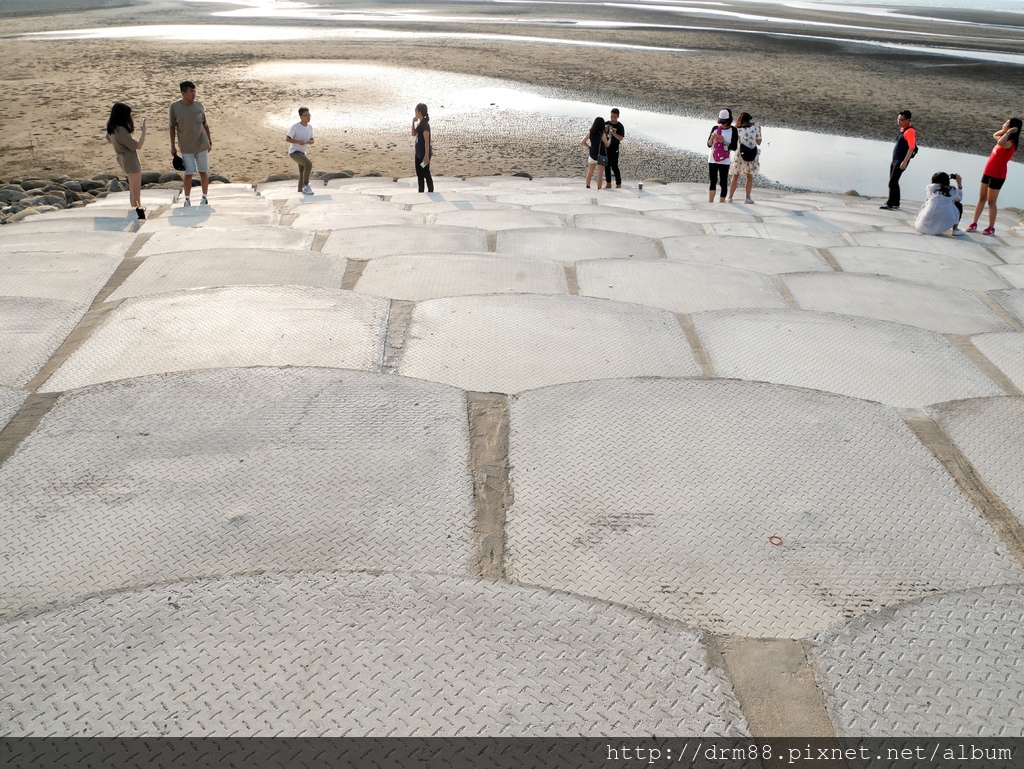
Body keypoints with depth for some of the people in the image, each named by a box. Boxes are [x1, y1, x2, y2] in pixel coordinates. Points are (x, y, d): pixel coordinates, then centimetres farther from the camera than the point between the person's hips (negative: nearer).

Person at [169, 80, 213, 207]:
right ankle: (187, 199, 15)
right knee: (188, 174, 0)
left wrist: (210, 141, 10)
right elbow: (172, 127, 0)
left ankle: (204, 197, 20)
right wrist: (172, 146, 1)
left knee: (203, 172, 7)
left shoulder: (199, 105, 0)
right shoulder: (175, 107, -6)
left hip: (202, 146, 2)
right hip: (186, 148, -2)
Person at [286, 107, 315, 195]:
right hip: (294, 152, -8)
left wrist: (310, 142, -12)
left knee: (302, 174, 11)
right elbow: (287, 139, -11)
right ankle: (306, 186, -18)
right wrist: (298, 142, -24)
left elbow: (312, 141, 12)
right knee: (309, 164, -28)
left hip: (302, 152, 8)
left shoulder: (310, 127, 5)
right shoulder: (295, 127, -14)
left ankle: (300, 191, 24)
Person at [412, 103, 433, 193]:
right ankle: (421, 192, 23)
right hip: (419, 153, 10)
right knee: (419, 174, 15)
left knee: (426, 174, -2)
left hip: (424, 154, -10)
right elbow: (414, 134, 19)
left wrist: (427, 155, -23)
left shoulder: (425, 124, -19)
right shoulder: (420, 123, 9)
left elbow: (427, 141, -21)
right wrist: (413, 122, 6)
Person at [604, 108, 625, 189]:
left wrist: (613, 132, -26)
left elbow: (621, 138, -15)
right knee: (607, 166, 8)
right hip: (606, 148, 5)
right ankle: (608, 183, 16)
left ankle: (619, 184, 0)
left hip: (614, 149, -5)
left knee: (614, 167, -8)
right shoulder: (607, 123, 6)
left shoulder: (620, 126, -7)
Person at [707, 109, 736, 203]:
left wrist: (723, 142, -17)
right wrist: (712, 137, -13)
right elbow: (709, 144, 6)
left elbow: (734, 147, -7)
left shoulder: (733, 130, -4)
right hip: (712, 159, 4)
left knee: (723, 183, -5)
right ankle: (710, 202, 14)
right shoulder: (715, 128, 5)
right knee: (712, 182, 10)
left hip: (724, 161, -4)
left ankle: (721, 202, -4)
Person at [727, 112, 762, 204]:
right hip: (752, 155, 1)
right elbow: (758, 143, 3)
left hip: (740, 155, 0)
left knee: (735, 176, 9)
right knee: (750, 176, 14)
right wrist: (759, 131, 14)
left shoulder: (737, 129, -5)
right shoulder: (755, 128, -3)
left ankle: (730, 197, 6)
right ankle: (748, 198, 14)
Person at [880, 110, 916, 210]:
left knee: (892, 182, -10)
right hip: (895, 160, 10)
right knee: (894, 182, 15)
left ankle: (890, 204, -5)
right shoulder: (903, 129, 12)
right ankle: (896, 204, 24)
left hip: (901, 161, -10)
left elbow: (911, 148, -22)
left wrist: (904, 162, -25)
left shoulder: (910, 131, -17)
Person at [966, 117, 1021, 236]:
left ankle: (991, 228, 6)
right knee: (981, 198, 12)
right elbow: (995, 135, 30)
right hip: (988, 172, 9)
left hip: (997, 175, -9)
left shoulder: (1010, 143, -19)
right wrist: (1005, 131, 11)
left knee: (991, 202, -3)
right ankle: (974, 223, 19)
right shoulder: (1005, 140, 9)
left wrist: (1009, 131, -28)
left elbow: (1000, 143, -42)